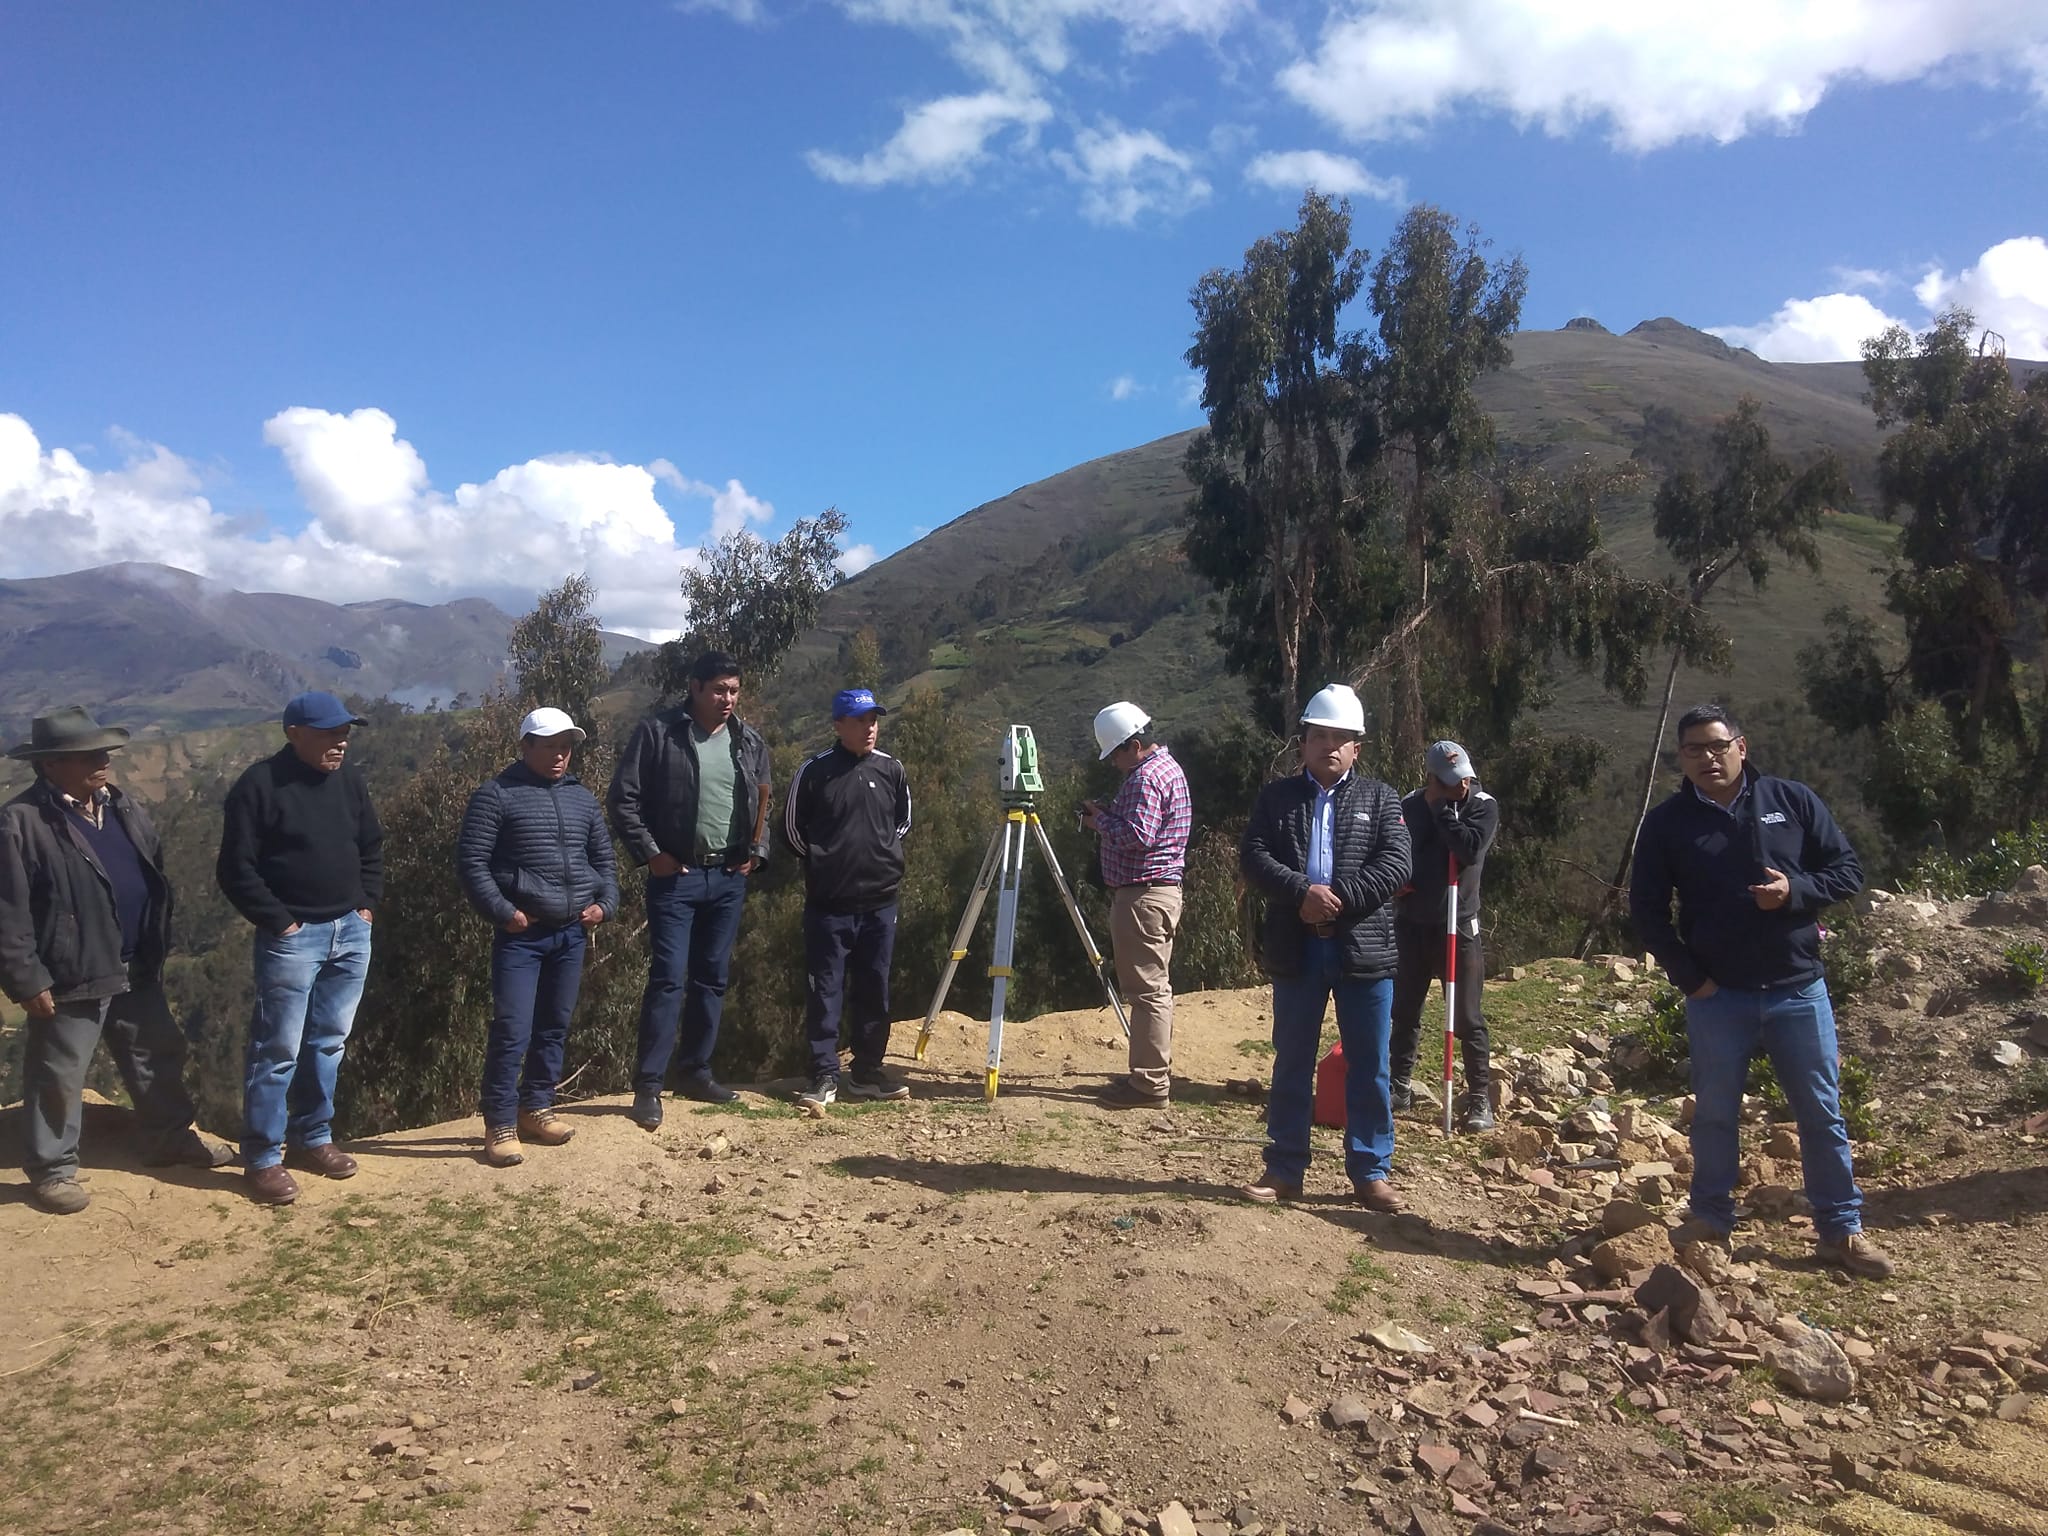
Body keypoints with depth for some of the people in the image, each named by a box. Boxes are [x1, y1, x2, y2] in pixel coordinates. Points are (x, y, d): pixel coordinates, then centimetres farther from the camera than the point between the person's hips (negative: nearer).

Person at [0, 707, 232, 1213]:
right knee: (58, 1077, 7)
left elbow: (155, 878, 15)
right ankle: (52, 1168, 24)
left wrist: (158, 948, 14)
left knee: (157, 1057, 19)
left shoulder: (122, 807, 7)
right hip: (71, 979, -7)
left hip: (137, 972, 7)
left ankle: (170, 1137, 36)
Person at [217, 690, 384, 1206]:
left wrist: (367, 903, 9)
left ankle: (312, 1138, 27)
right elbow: (236, 869, -11)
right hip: (293, 937, -6)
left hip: (351, 933, 6)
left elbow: (372, 848, 19)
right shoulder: (260, 785, -11)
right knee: (278, 1050, -2)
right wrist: (279, 921, -12)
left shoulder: (350, 781, 8)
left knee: (329, 1043, 14)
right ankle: (262, 1158, 7)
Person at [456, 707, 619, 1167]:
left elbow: (604, 858, 19)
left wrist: (604, 903, 4)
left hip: (572, 933, 6)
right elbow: (471, 861, -9)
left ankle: (536, 1109, 26)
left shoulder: (582, 797, 12)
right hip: (521, 934, -5)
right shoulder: (496, 795, -5)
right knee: (512, 1030, -7)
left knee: (555, 1026, 13)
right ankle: (500, 1125, 3)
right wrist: (502, 911, -15)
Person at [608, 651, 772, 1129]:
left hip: (729, 877, 5)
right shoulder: (657, 733, -6)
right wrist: (650, 853, -10)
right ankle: (648, 1085, -1)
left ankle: (696, 1071, 24)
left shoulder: (750, 742, 8)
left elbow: (764, 802, 18)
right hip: (675, 875, -5)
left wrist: (758, 851, 6)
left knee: (712, 978, 11)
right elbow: (623, 799, -6)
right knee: (668, 979, -8)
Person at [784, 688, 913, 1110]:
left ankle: (868, 1071, 23)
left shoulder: (891, 770, 4)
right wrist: (821, 861, 3)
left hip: (880, 902, 3)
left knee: (873, 989, 11)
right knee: (826, 991, 0)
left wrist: (886, 856, 9)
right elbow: (792, 826, 5)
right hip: (828, 904, -3)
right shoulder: (814, 770, -5)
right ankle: (824, 1076, 8)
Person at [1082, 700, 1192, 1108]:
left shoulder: (1145, 776, -16)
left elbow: (1136, 835, -23)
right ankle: (1155, 1074, 23)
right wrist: (1107, 817, 10)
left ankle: (1149, 1084, -4)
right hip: (1161, 889, 11)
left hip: (1142, 894, -11)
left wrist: (1100, 820, -8)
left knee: (1146, 988, -7)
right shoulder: (1168, 766, 17)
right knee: (1155, 987, 15)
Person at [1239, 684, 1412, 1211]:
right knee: (1292, 1064, 9)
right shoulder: (1276, 797, 9)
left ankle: (1371, 1173, 17)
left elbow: (1395, 865, -5)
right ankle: (1284, 1170, 18)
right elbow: (1253, 858, -4)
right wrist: (1303, 892, -19)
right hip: (1297, 950, 1)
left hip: (1364, 950, 0)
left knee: (1369, 1066, 5)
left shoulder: (1381, 799, 8)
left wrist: (1336, 899, -16)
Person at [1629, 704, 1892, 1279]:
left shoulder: (1793, 801, 1)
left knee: (1823, 1113, 9)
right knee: (1715, 1115, 9)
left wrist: (1795, 890, -17)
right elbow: (1646, 908, 1)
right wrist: (1688, 976, -6)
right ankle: (1711, 1226, 23)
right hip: (1717, 996, -1)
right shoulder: (1667, 822, -2)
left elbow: (1848, 871, 3)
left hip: (1798, 989, 1)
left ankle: (1840, 1231, 22)